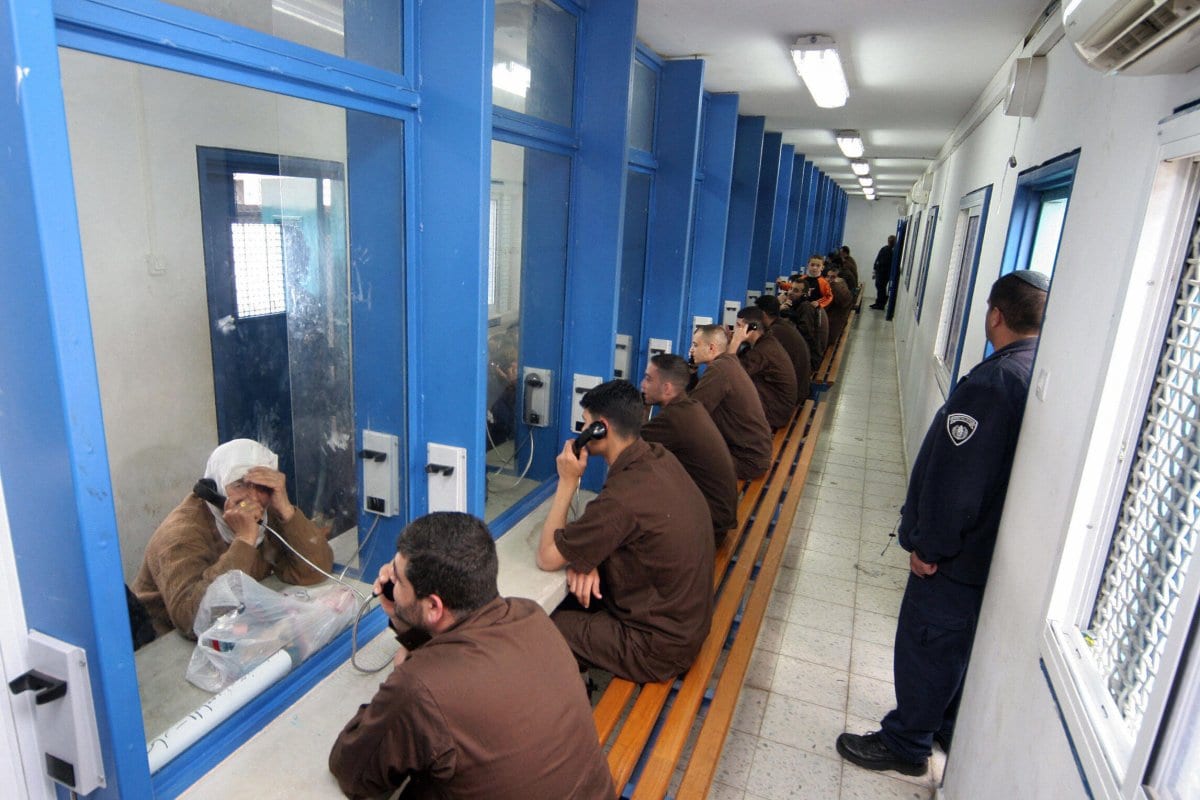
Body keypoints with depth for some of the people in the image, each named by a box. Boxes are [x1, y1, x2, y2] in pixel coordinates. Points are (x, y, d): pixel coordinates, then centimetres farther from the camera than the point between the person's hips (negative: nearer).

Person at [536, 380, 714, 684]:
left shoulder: (624, 495, -31)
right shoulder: (660, 458, -5)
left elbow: (547, 558, -19)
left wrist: (568, 481, -14)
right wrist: (585, 559, -9)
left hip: (658, 646, -8)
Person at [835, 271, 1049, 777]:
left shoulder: (993, 382, -26)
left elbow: (955, 477, -27)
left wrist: (928, 544, -14)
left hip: (964, 551, -8)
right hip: (1011, 549, 9)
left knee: (926, 644, 8)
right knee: (967, 642, 24)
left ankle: (905, 745, 25)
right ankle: (952, 730, 43)